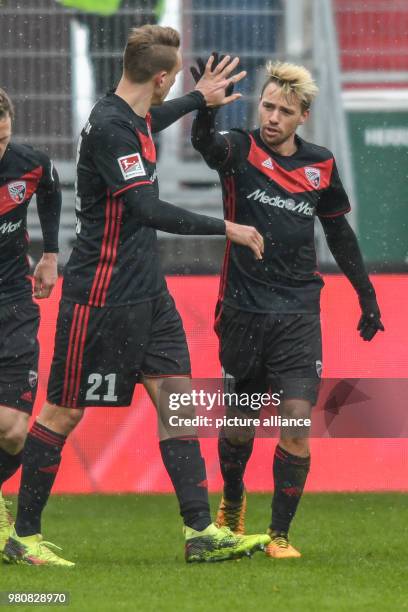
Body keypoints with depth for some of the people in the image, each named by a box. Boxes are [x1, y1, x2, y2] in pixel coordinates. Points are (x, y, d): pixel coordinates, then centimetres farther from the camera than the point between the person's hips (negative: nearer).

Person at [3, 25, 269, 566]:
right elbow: (148, 209, -25)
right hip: (100, 295, -9)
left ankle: (200, 532, 1)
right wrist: (226, 228, -19)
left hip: (147, 294, 9)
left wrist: (199, 99, 46)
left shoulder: (134, 120, 9)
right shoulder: (109, 126, -20)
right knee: (64, 412, -1)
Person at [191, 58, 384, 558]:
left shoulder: (321, 166, 5)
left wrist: (366, 295, 22)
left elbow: (339, 233, 20)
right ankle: (232, 500, 40)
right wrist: (207, 105, -50)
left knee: (297, 425, -11)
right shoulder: (239, 151, -4)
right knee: (238, 423, 11)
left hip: (298, 315, 1)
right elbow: (205, 142, -29)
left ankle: (279, 534, -1)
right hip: (243, 311, -1)